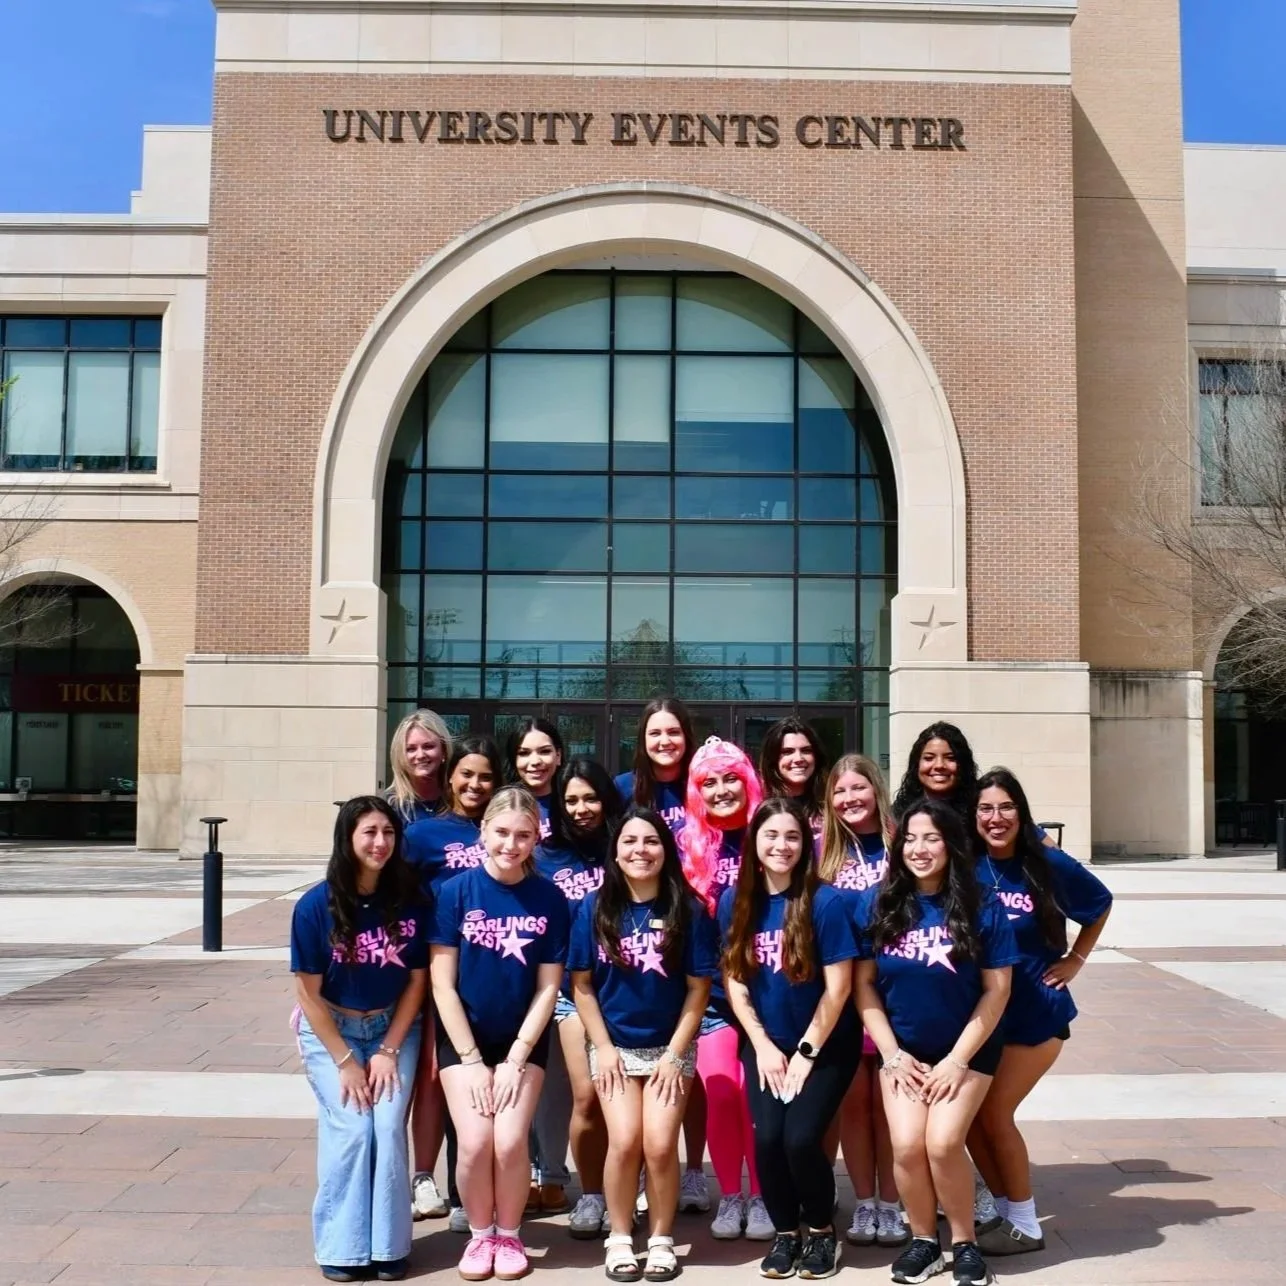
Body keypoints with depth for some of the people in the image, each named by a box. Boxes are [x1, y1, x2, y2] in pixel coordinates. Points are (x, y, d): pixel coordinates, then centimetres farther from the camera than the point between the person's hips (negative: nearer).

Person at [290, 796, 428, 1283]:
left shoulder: (410, 901, -12)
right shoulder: (316, 905, -16)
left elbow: (416, 980, -4)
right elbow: (309, 993, -10)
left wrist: (388, 1051, -8)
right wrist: (345, 1060, -12)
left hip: (393, 1027, 1)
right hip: (330, 1030, -1)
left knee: (389, 1126, -13)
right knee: (351, 1128, -14)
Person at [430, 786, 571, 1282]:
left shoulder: (549, 899, -8)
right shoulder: (457, 892, -11)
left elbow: (547, 987, -5)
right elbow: (442, 984, -9)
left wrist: (516, 1058, -10)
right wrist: (472, 1059, -11)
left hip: (523, 1038, 0)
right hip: (464, 1035, 0)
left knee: (510, 1142, -13)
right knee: (475, 1142, -12)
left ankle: (509, 1235, 13)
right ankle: (480, 1234, 15)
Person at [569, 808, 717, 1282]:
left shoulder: (688, 910, -8)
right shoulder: (595, 909, -4)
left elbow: (698, 989, -5)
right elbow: (581, 985, 0)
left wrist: (674, 1054, -8)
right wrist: (603, 1048, -5)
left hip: (670, 1047, 0)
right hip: (614, 1045, 1)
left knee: (660, 1144, -10)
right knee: (625, 1141, -11)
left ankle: (662, 1241, 11)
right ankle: (620, 1240, 9)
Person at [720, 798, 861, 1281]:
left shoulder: (825, 901, -16)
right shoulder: (734, 902, -4)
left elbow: (838, 988, -14)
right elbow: (734, 980, 1)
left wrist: (807, 1052, -12)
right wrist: (764, 1047, -5)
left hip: (826, 1044, -3)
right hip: (766, 1043, 3)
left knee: (800, 1137, -16)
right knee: (767, 1138, -13)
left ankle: (821, 1229, 12)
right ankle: (785, 1232, 13)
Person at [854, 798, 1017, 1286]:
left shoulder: (983, 908, -10)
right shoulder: (877, 905, -6)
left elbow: (996, 990, -8)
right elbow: (864, 984, -2)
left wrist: (957, 1060, -12)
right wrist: (892, 1054, -8)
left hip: (967, 1049, -2)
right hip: (902, 1050, 2)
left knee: (943, 1143, -17)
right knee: (907, 1146, -13)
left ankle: (965, 1243, 6)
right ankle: (923, 1240, 11)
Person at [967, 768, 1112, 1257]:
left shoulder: (1049, 864, -10)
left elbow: (1101, 903, 7)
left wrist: (1075, 959, 3)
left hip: (1035, 1013, -3)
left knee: (993, 1112, -7)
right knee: (968, 1113, 2)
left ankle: (1025, 1226, 9)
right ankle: (1006, 1210, 22)